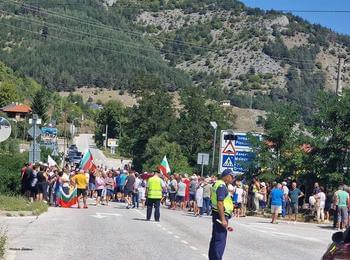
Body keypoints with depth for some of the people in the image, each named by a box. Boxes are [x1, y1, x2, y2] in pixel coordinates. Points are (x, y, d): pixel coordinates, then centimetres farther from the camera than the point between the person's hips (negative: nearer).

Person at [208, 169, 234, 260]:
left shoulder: (218, 184, 14)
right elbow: (220, 203, -24)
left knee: (215, 239, 18)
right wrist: (223, 219, -25)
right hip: (221, 215, -11)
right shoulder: (222, 186, -17)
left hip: (217, 214, 11)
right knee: (220, 240, -9)